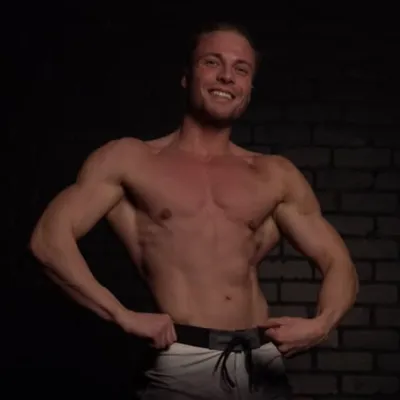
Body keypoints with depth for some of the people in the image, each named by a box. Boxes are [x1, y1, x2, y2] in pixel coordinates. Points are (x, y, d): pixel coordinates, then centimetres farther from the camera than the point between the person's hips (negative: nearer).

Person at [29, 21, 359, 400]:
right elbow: (49, 239, -4)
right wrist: (124, 316, -13)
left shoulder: (275, 176, 13)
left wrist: (320, 324, -6)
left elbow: (338, 262, 15)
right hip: (181, 367, -3)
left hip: (262, 366, 3)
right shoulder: (129, 159, 5)